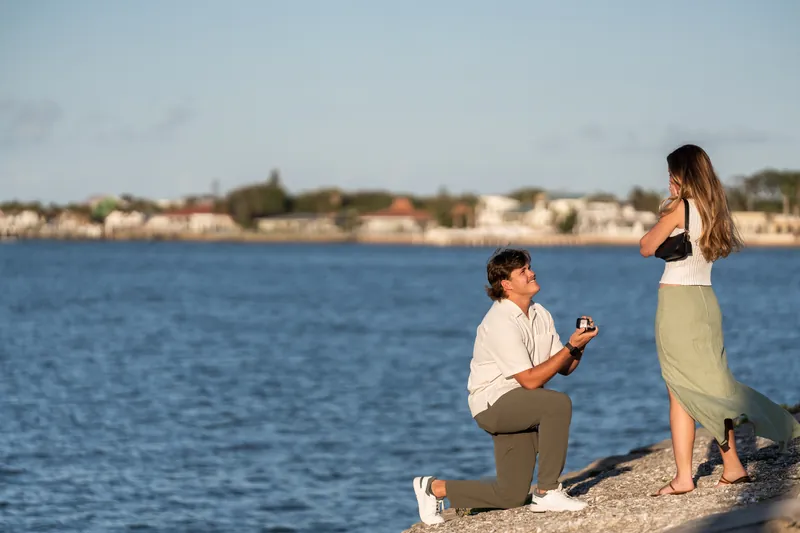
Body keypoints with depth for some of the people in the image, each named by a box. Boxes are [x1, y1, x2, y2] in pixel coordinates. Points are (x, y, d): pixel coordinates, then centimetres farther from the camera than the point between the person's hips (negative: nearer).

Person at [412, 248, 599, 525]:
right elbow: (530, 380, -23)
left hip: (520, 408, 9)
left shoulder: (540, 315, 8)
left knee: (511, 497, 5)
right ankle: (548, 492, -26)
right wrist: (571, 346, -23)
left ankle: (435, 488, 22)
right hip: (493, 402, -9)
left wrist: (578, 346, -13)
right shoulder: (501, 323, -20)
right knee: (558, 403, -33)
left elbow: (565, 368, 7)